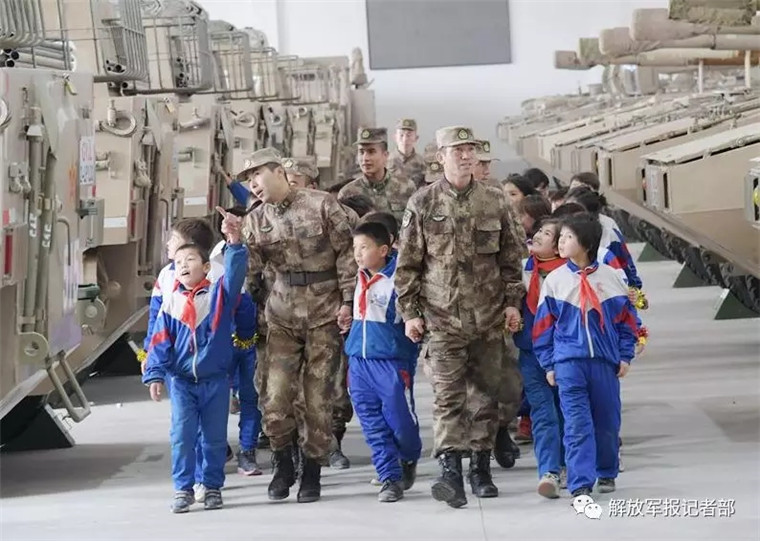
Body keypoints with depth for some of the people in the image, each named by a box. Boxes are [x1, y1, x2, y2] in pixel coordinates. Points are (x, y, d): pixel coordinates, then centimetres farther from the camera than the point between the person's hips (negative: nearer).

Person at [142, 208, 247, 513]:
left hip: (215, 380, -1)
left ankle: (213, 487, 19)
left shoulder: (219, 294, -3)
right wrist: (155, 374, -7)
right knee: (182, 436, -2)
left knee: (215, 438, 8)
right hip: (182, 381, 1)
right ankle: (183, 489, 5)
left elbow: (235, 273, -21)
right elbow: (160, 341, 1)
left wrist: (234, 242, -36)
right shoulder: (171, 302, 2)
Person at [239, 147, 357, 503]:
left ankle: (312, 470, 15)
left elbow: (347, 253, -3)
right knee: (274, 396, -6)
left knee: (318, 395, 1)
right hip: (282, 314, 3)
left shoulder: (322, 205, -4)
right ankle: (282, 466, 15)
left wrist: (348, 300, -6)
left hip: (325, 313, -3)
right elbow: (250, 266, -1)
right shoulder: (256, 220, 9)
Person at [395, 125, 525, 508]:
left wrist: (512, 301, 5)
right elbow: (407, 264, 2)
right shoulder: (422, 204, 0)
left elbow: (510, 257, 12)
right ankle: (450, 471, -19)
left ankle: (481, 468, 19)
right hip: (442, 316, -3)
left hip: (488, 318, 3)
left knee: (485, 393, 8)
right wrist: (410, 312, -2)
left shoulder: (494, 202, 7)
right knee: (448, 394, -11)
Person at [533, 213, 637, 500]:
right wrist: (548, 364, 3)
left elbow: (626, 318, 8)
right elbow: (544, 325, 6)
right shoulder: (555, 280, 3)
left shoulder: (610, 277, 2)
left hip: (605, 361, 1)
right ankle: (580, 484, -10)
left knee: (608, 422, 11)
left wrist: (625, 356, 5)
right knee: (577, 424, -9)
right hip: (568, 361, -1)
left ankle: (607, 473, 32)